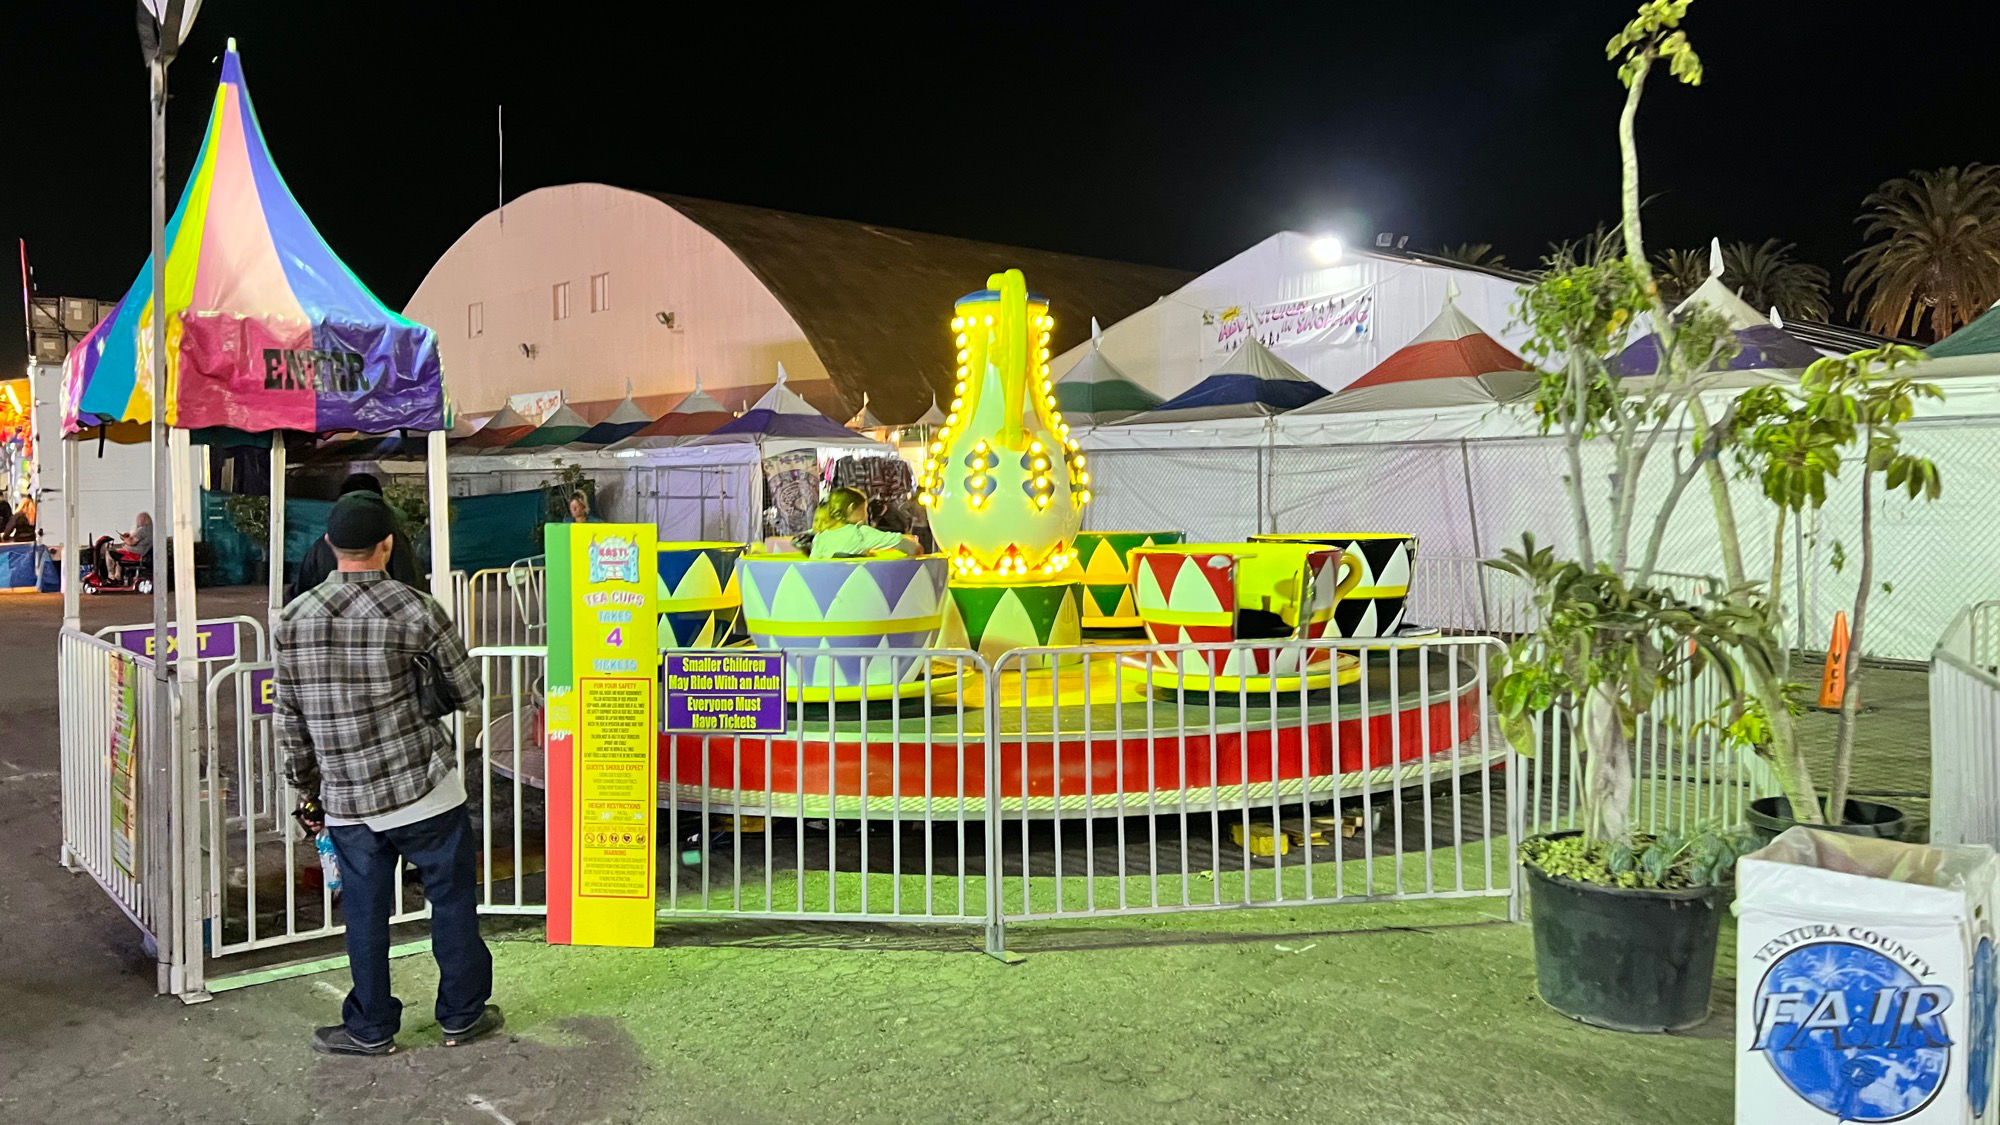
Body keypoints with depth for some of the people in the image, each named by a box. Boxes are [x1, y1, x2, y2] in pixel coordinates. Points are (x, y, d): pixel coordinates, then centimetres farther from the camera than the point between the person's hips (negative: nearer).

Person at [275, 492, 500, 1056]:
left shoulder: (292, 620, 0)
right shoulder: (415, 609, -12)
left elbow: (289, 720, 6)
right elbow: (466, 692, -4)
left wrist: (308, 791, 17)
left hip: (344, 800, 4)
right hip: (423, 789, -3)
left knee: (365, 913, 15)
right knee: (452, 899, 12)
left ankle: (370, 1028, 25)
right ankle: (462, 1014, 24)